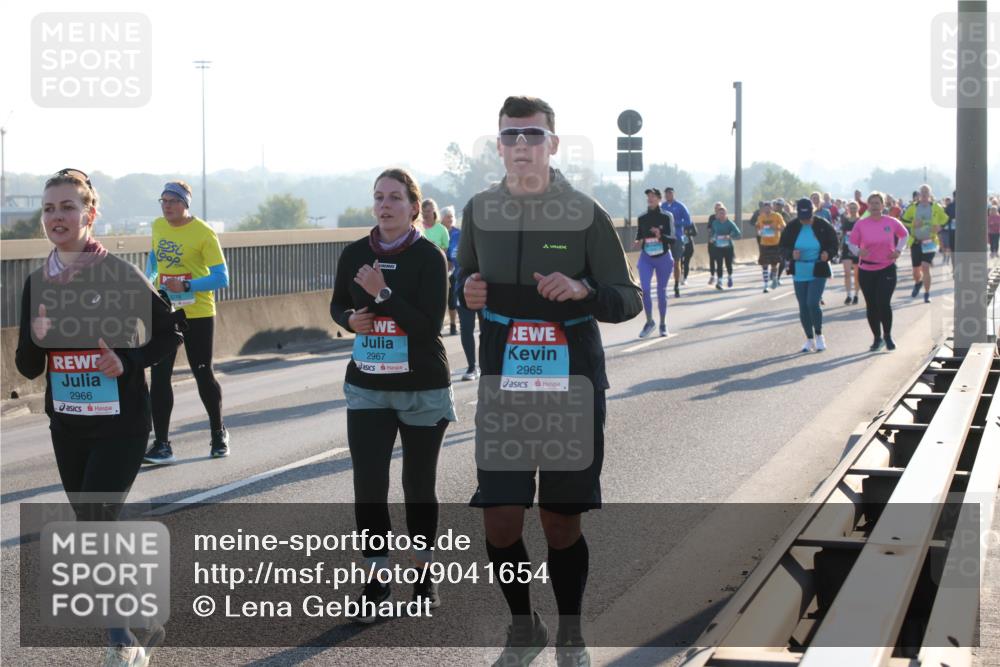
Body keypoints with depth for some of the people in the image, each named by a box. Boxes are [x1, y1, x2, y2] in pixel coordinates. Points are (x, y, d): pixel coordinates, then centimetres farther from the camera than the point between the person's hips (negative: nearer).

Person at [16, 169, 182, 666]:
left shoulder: (120, 275, -10)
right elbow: (28, 367, 7)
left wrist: (127, 361, -19)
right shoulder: (38, 283, 4)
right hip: (67, 426, 6)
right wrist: (37, 338, -14)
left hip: (121, 425, -6)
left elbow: (168, 334, -2)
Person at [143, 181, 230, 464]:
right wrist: (147, 280, 14)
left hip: (198, 314, -4)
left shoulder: (204, 233, -13)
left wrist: (186, 286, -25)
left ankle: (218, 434, 30)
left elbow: (222, 278, -15)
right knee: (159, 377, -5)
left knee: (203, 375, 8)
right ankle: (161, 444, -2)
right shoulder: (158, 226, 5)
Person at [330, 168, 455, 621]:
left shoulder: (429, 256, -10)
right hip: (367, 388, 3)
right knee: (368, 486, -4)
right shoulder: (355, 255, 1)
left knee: (419, 485, 10)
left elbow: (430, 325, -18)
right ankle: (377, 578, 9)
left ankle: (424, 571, 28)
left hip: (423, 391, -2)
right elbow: (337, 305, 16)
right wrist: (350, 320, -6)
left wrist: (383, 294, -24)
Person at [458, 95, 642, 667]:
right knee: (500, 519, -2)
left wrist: (583, 291, -24)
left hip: (573, 383, -2)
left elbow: (629, 299, -4)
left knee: (562, 520, 3)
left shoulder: (586, 215, -6)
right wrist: (469, 292, -4)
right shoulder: (481, 211, 4)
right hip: (503, 383, 2)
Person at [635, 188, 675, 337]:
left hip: (663, 258, -2)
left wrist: (661, 236, -31)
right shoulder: (642, 218, 4)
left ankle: (663, 324, 21)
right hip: (646, 258, 2)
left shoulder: (667, 216, -5)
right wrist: (637, 243, -10)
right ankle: (649, 322, 3)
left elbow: (672, 239, -11)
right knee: (644, 289, -14)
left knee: (661, 291, 7)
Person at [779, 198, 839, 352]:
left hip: (818, 272, -3)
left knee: (812, 303, -16)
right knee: (803, 307, 7)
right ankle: (810, 339, 22)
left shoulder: (823, 226, -9)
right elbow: (783, 246, 4)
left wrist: (828, 253, -22)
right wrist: (791, 253, -18)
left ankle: (819, 335, 6)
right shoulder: (792, 227, -4)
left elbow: (834, 244, -1)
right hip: (799, 273, 3)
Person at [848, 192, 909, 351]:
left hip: (887, 268, -2)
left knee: (884, 303, -13)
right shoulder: (860, 224, -4)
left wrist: (899, 250, 0)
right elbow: (851, 243, -2)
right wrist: (858, 251, -23)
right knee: (871, 306, 7)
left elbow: (904, 234, 14)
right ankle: (877, 338, 24)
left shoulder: (891, 222, -3)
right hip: (866, 270, 2)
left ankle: (887, 336, 9)